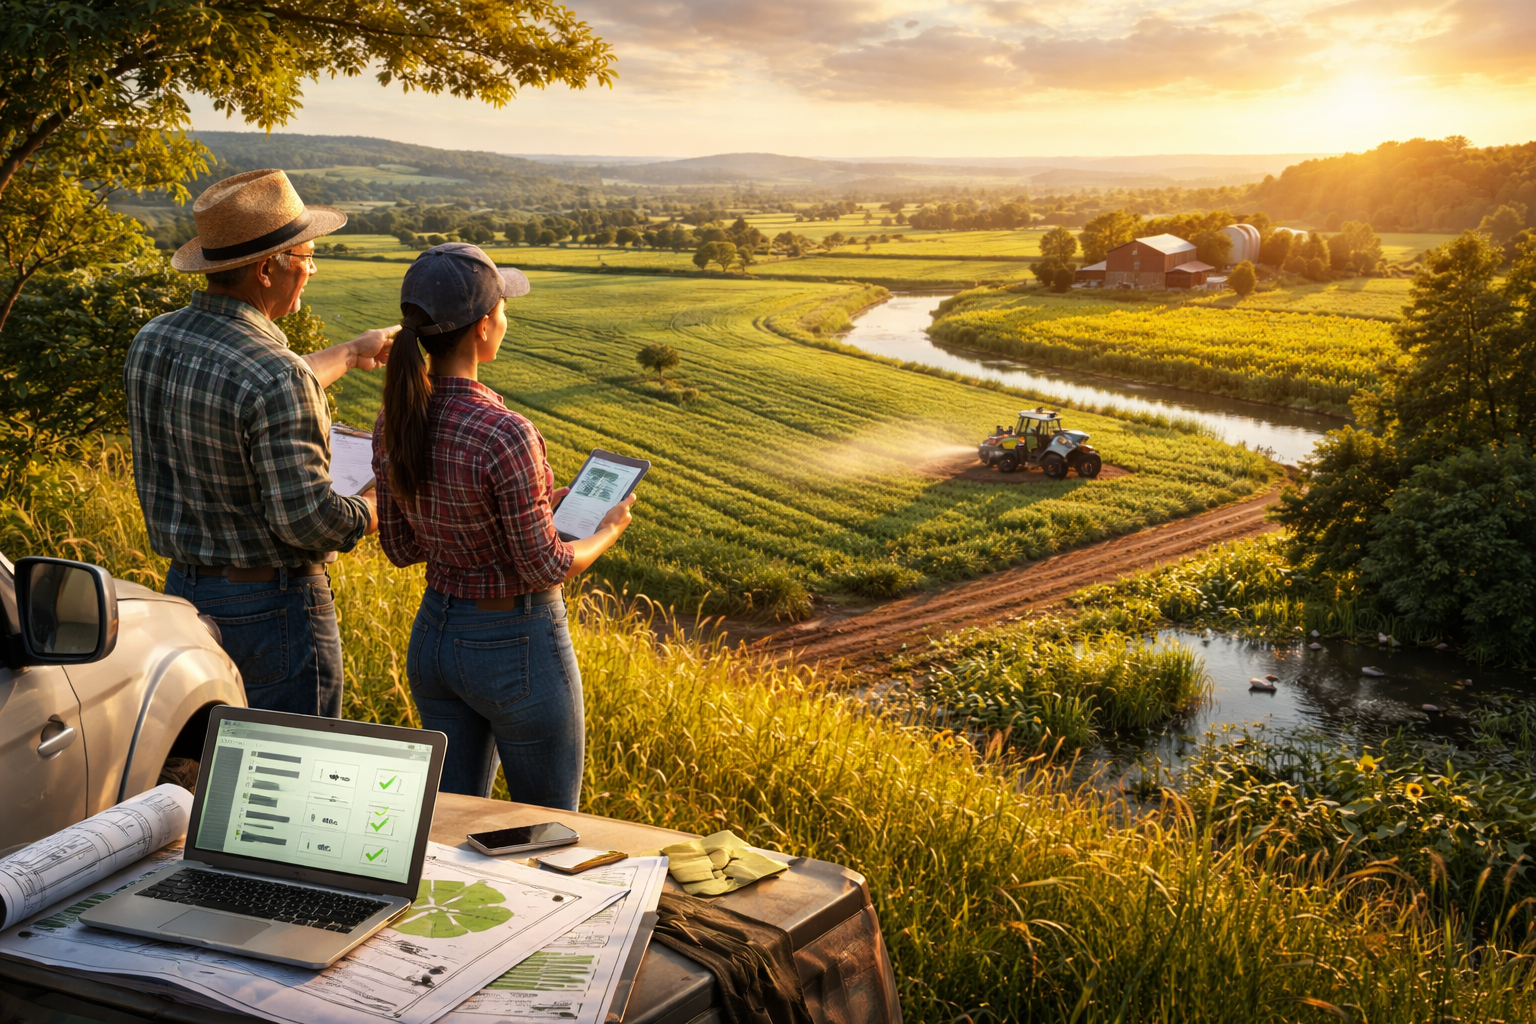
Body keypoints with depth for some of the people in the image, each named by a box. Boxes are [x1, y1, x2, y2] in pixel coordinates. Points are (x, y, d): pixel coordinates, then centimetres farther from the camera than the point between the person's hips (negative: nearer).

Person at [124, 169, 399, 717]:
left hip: (183, 590, 8)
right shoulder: (279, 376, -26)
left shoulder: (151, 342, 2)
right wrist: (379, 506, -5)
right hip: (273, 608, -8)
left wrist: (349, 354, 30)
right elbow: (307, 519, -26)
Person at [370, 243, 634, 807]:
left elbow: (400, 546, 6)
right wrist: (607, 531, 1)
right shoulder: (504, 434, -27)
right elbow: (545, 567, -19)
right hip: (516, 648, -7)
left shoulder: (394, 420, -5)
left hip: (432, 634, 7)